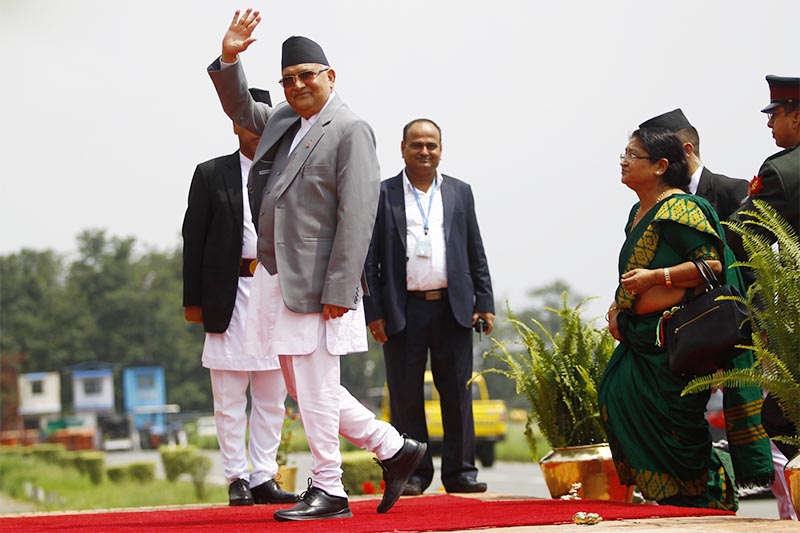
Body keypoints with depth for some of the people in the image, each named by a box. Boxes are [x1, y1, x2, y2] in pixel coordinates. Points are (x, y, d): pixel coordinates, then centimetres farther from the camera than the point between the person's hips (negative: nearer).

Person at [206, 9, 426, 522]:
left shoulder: (351, 130, -9)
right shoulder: (283, 121, 15)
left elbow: (358, 216, -15)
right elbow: (240, 107, 33)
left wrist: (338, 291, -20)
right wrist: (230, 58, 13)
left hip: (316, 282, -9)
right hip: (276, 277, 9)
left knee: (315, 388, -4)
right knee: (304, 387, 13)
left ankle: (328, 491, 8)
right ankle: (394, 448, 24)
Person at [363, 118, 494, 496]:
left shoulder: (459, 193, 12)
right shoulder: (383, 195, 4)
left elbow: (476, 253, 13)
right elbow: (370, 259, 2)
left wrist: (484, 302, 5)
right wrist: (373, 312, -4)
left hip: (453, 308, 2)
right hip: (403, 311, -2)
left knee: (457, 393, 4)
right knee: (405, 395, 1)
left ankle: (460, 471, 10)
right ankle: (413, 472, 9)